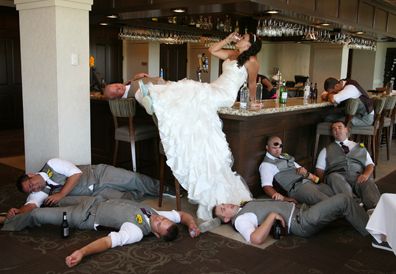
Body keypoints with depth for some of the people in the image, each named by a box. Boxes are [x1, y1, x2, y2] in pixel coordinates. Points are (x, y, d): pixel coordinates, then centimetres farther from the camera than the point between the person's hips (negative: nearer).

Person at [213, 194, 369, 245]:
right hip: (301, 222, -9)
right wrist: (272, 215, -25)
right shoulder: (240, 220, -11)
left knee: (342, 205, 10)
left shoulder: (246, 207, 17)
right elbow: (256, 239, -30)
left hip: (300, 211, 9)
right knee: (344, 201, -13)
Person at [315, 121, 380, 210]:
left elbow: (370, 165, 18)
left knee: (368, 182, -33)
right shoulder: (326, 150, 25)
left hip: (358, 177, 1)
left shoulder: (360, 147, 29)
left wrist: (366, 174, -7)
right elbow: (320, 170, 16)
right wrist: (325, 184, -6)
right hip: (337, 176, -1)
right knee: (333, 176, -37)